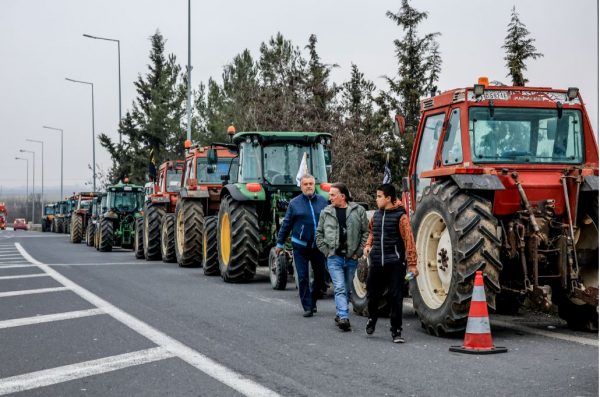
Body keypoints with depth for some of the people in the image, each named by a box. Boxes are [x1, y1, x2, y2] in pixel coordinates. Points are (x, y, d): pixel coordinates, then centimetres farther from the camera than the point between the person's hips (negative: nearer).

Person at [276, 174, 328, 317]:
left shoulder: (323, 201, 4)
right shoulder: (294, 203, 0)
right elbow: (286, 224, 5)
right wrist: (280, 243, 8)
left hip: (318, 246, 2)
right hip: (300, 246, -2)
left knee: (320, 276, 9)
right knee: (303, 277, -1)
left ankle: (312, 300, 31)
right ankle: (307, 307, 6)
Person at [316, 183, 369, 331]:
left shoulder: (358, 211, -1)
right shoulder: (326, 212, 5)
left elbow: (366, 232, 1)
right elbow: (319, 234, 13)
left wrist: (359, 252, -4)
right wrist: (326, 251, 2)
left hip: (351, 258, 1)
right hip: (334, 258, 0)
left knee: (346, 289, 11)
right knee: (340, 288, -11)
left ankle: (339, 314, 26)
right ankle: (343, 317, -19)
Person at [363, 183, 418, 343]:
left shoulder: (400, 216, -9)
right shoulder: (376, 215, 10)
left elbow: (409, 240, -11)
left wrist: (412, 264, -14)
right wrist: (368, 245, 9)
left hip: (394, 264, -5)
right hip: (376, 263, 5)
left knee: (395, 298, -3)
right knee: (372, 294, 14)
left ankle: (396, 331, 6)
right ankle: (372, 319, 40)